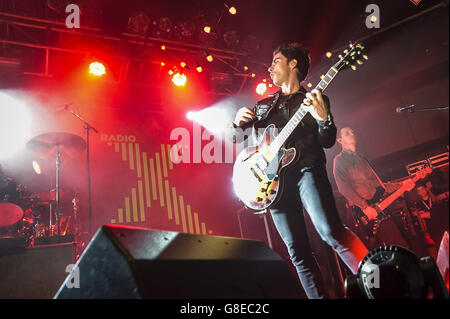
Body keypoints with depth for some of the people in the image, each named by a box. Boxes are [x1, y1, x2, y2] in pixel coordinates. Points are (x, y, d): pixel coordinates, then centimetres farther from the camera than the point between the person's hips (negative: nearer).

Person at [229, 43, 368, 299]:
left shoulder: (314, 99, 13)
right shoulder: (263, 105, 23)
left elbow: (328, 141, 4)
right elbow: (237, 138, 26)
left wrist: (323, 118, -16)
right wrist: (238, 122, 3)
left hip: (306, 170, -3)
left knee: (331, 231, -24)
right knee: (298, 251, 0)